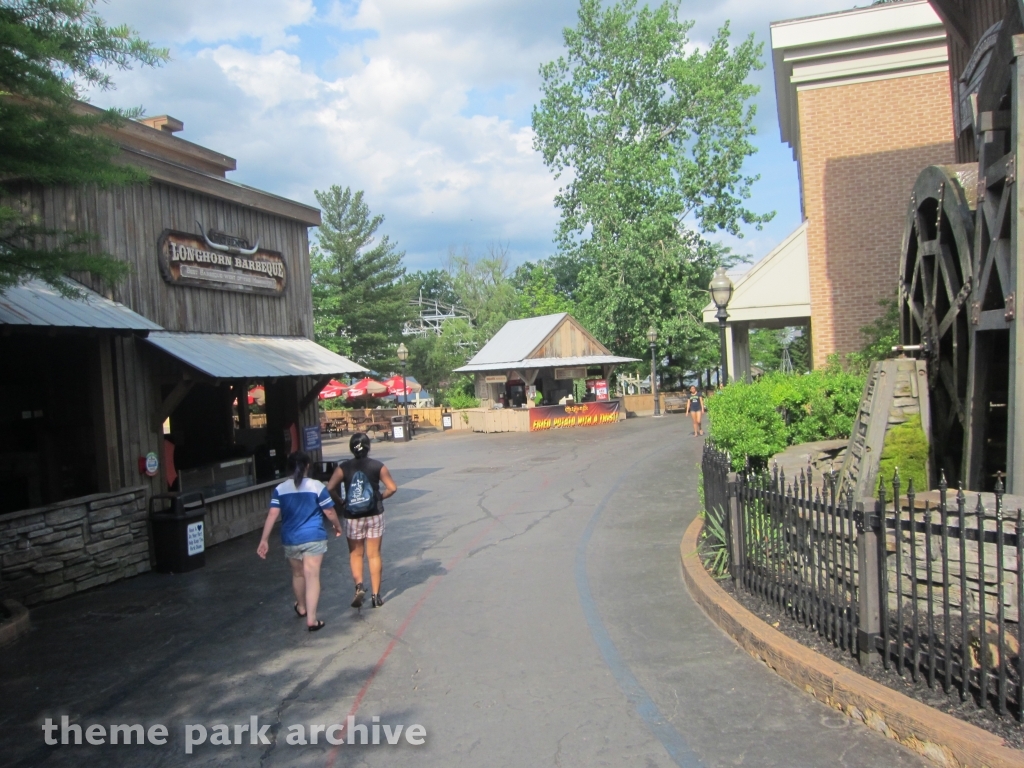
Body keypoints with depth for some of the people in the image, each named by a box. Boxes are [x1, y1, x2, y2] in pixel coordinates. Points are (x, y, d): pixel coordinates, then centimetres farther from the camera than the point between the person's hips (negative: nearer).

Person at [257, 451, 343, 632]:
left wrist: (264, 540, -4)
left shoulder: (280, 489, -1)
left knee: (297, 574, 23)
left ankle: (301, 607, 44)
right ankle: (311, 619, -7)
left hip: (290, 540, 3)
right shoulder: (317, 486, -8)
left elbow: (272, 515, -6)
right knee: (312, 576, -3)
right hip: (313, 538, -3)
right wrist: (338, 527, 13)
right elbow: (329, 512, -5)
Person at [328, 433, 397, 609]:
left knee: (355, 554, 15)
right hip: (374, 515, 0)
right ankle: (375, 595, 11)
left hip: (352, 517, 0)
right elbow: (392, 488, -9)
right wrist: (380, 497, 7)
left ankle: (359, 586, -6)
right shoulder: (377, 466, -6)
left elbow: (330, 488, -13)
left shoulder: (344, 467, -6)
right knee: (374, 555, 8)